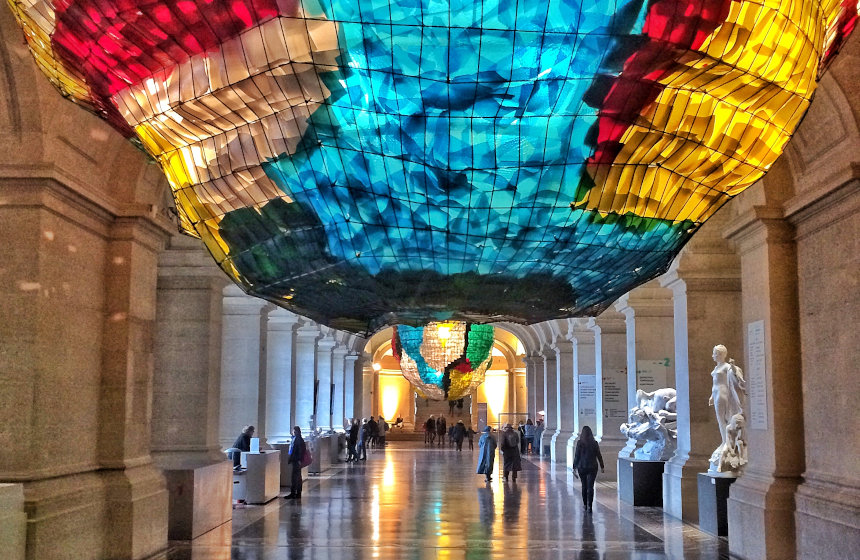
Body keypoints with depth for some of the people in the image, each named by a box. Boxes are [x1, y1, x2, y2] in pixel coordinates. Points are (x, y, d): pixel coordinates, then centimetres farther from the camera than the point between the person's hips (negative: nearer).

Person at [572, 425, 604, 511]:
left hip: (582, 467, 0)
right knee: (590, 486, 0)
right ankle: (589, 505, -8)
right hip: (592, 467, 0)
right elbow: (599, 456, 1)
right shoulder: (594, 443, -3)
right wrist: (602, 466, 11)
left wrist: (574, 467, -2)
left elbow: (576, 455, -8)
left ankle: (585, 504, 24)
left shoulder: (579, 443, -9)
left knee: (584, 486, 15)